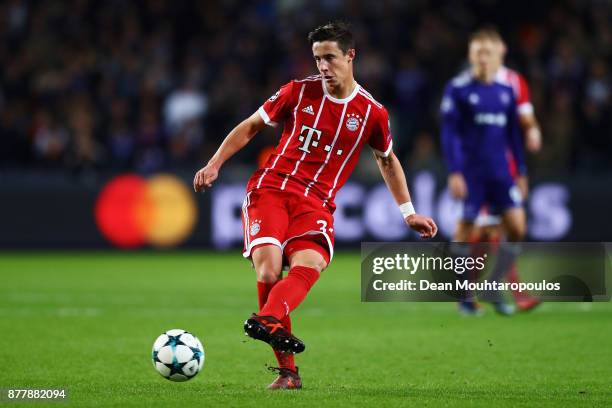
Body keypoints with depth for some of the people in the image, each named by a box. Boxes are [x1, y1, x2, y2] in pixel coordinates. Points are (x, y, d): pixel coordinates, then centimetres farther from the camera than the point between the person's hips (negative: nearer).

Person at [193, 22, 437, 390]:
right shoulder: (299, 92, 6)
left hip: (317, 204, 1)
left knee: (308, 265, -32)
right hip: (270, 189, -1)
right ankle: (287, 371, -19)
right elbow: (251, 126, 17)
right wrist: (216, 163, 6)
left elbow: (388, 161, 25)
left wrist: (409, 212, 24)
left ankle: (268, 321, -58)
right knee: (269, 269, -24)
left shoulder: (372, 113, 7)